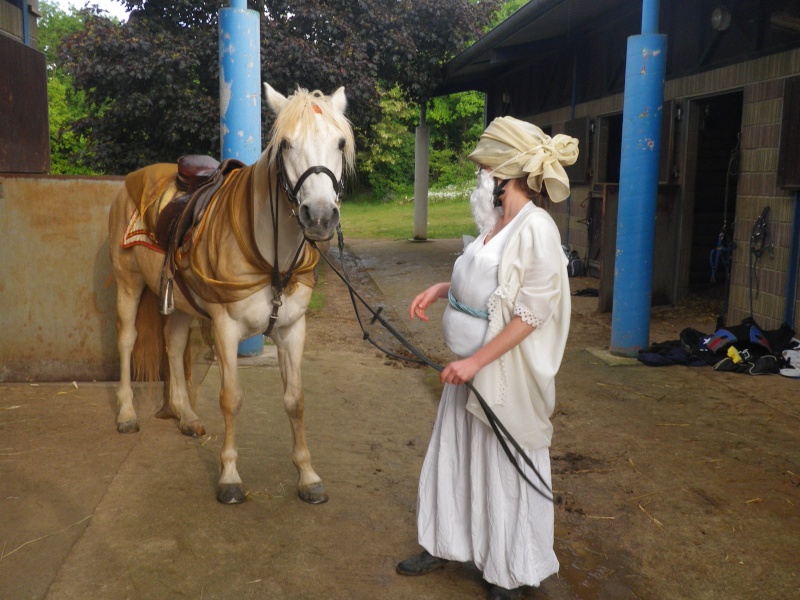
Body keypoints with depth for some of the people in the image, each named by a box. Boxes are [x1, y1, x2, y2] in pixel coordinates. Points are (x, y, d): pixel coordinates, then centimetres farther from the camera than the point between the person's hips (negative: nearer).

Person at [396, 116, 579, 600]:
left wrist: (477, 361, -22)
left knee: (505, 468, 8)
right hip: (471, 364, 8)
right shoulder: (495, 222, 6)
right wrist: (441, 289, 5)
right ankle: (447, 543, 38)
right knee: (455, 456, 18)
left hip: (505, 371, -8)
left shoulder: (536, 228, -20)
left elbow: (533, 313, -22)